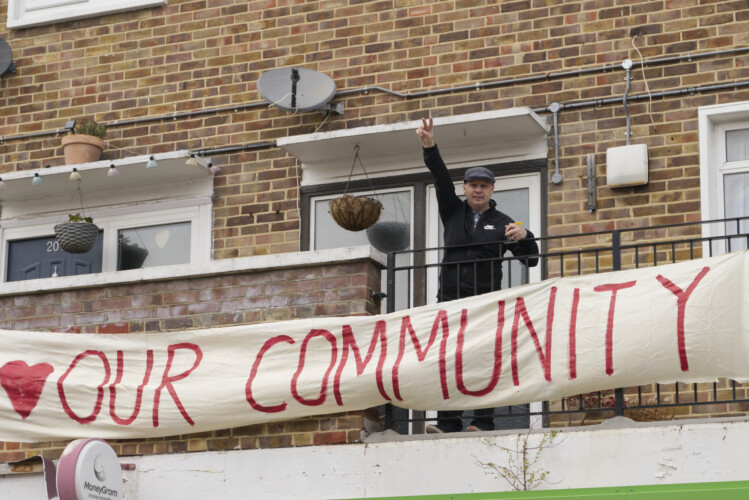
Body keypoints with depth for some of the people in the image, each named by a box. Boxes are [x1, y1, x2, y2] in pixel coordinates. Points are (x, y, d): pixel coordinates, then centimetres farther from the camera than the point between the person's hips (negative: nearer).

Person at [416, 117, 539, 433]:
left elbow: (530, 260, 9)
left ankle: (483, 422, -9)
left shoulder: (501, 223, 10)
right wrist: (430, 148, -13)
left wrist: (524, 237, -12)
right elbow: (441, 179, 1)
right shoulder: (453, 212, 16)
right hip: (449, 300, 2)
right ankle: (448, 423, -5)